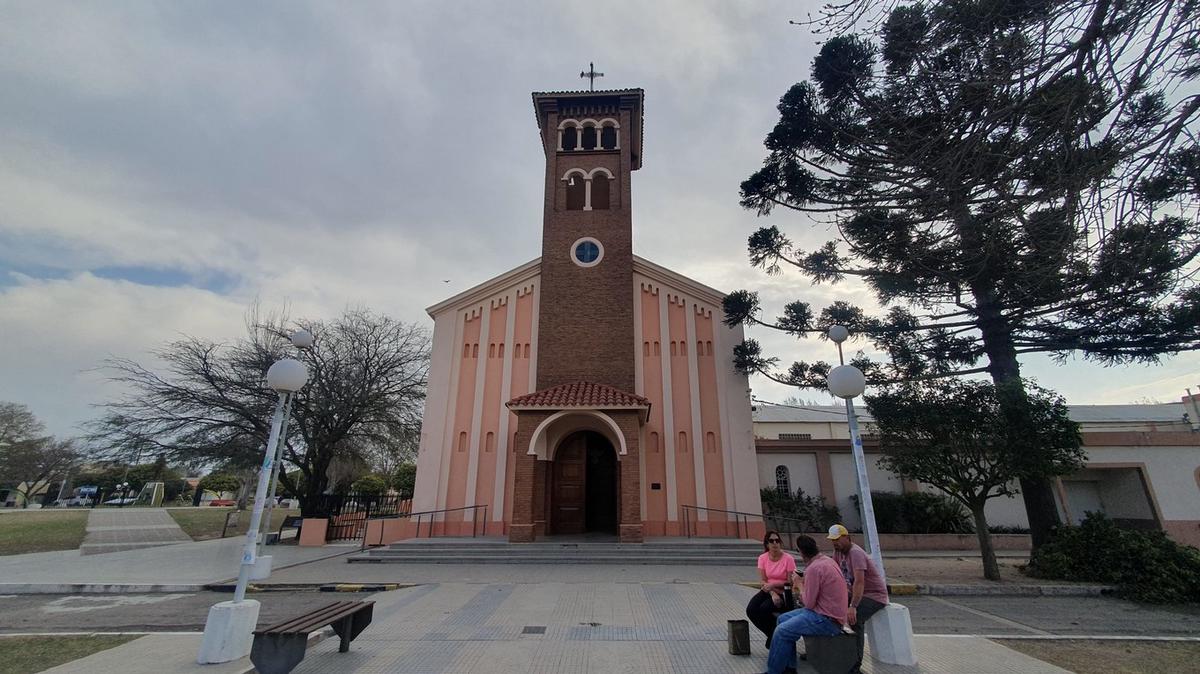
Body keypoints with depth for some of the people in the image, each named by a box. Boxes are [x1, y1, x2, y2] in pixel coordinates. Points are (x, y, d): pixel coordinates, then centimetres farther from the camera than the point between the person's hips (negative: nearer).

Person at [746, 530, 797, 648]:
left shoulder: (788, 559, -13)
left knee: (764, 608, -27)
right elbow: (763, 581, -3)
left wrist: (773, 585, -22)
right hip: (768, 591, 5)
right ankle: (773, 635, 7)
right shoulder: (762, 558, -1)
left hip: (784, 593, -4)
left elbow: (790, 582, -11)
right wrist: (773, 594, -20)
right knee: (751, 610, -17)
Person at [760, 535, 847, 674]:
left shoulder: (814, 568, -23)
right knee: (783, 619, 11)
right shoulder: (827, 560, 6)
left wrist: (799, 584, -3)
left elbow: (808, 604, -16)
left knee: (782, 631, -12)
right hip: (829, 613, 10)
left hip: (828, 620, -10)